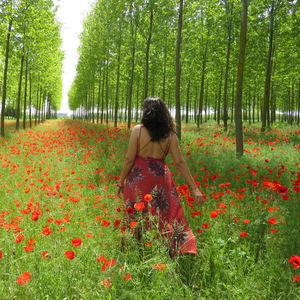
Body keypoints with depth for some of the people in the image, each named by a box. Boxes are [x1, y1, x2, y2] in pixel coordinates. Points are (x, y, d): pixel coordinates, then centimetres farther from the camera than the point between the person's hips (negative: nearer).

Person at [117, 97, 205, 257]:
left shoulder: (138, 130, -8)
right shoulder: (169, 134, -2)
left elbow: (129, 158, -8)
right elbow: (180, 162, -4)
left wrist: (121, 181, 4)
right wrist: (194, 189, -1)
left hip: (138, 177, -1)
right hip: (160, 176, 2)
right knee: (166, 215, 12)